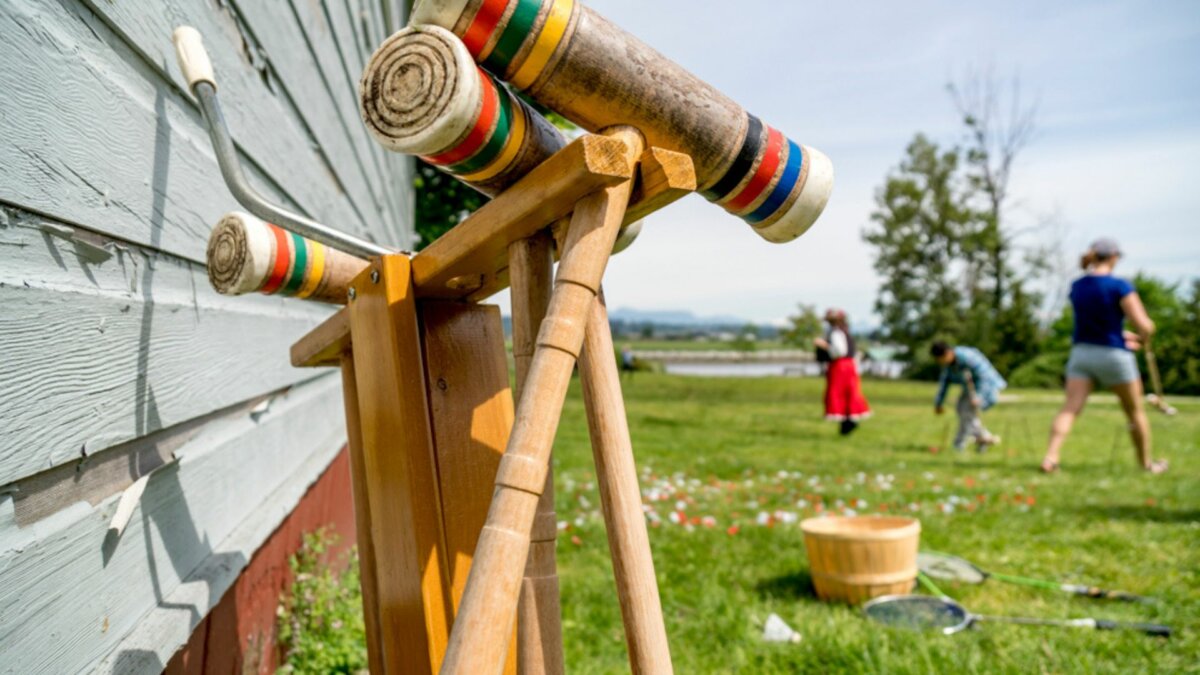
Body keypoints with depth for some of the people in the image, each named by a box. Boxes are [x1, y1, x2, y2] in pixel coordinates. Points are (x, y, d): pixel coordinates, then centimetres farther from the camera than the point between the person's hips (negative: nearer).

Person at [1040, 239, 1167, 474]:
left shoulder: (1076, 287, 5)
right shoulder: (1120, 287, -13)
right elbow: (1145, 326, -17)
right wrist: (1144, 337, 6)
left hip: (1082, 353, 4)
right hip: (1114, 356, -4)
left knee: (1069, 409, -4)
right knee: (1135, 412, 16)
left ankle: (1050, 458, -22)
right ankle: (1147, 463, 30)